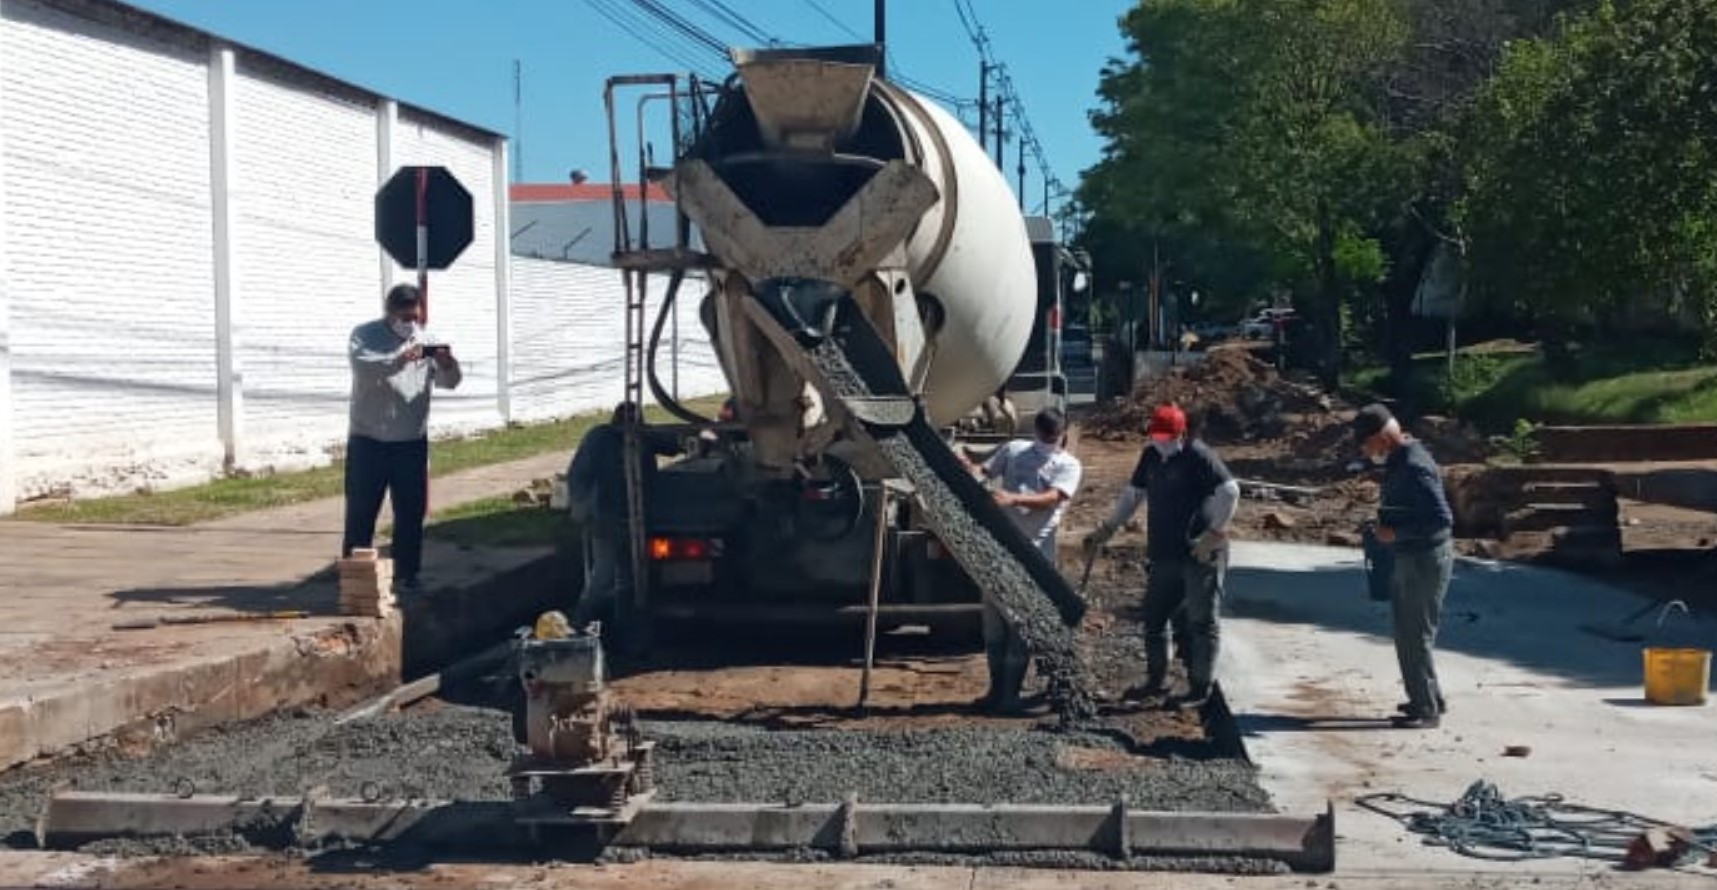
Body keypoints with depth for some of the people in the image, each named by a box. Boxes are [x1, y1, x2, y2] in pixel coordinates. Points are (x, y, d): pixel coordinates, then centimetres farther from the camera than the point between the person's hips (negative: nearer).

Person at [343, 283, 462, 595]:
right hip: (368, 441, -3)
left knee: (411, 512, 6)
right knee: (360, 511, 3)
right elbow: (363, 367, -22)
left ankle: (406, 574, 15)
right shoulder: (365, 335, -3)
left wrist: (448, 364, -23)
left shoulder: (424, 341, 8)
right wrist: (399, 361, -39)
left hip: (412, 442, 3)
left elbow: (448, 382, 0)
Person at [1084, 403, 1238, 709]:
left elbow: (1230, 491, -20)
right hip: (1165, 555, 8)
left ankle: (1200, 687, 9)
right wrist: (1106, 530, 17)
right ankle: (1157, 680, 27)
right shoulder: (1151, 456, 9)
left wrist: (1214, 534, -21)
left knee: (1201, 621, 1)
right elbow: (1132, 494, 20)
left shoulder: (1198, 455, -14)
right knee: (1154, 616, 14)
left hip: (1200, 556, -8)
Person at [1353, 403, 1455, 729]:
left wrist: (1395, 533, -22)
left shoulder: (1414, 467, -23)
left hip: (1425, 560, -10)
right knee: (1407, 633, 18)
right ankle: (1428, 698, 30)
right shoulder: (1398, 462, 8)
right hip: (1408, 559, 10)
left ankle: (1427, 710, 8)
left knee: (1416, 636, -2)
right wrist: (1385, 525, 8)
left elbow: (1442, 518, -27)